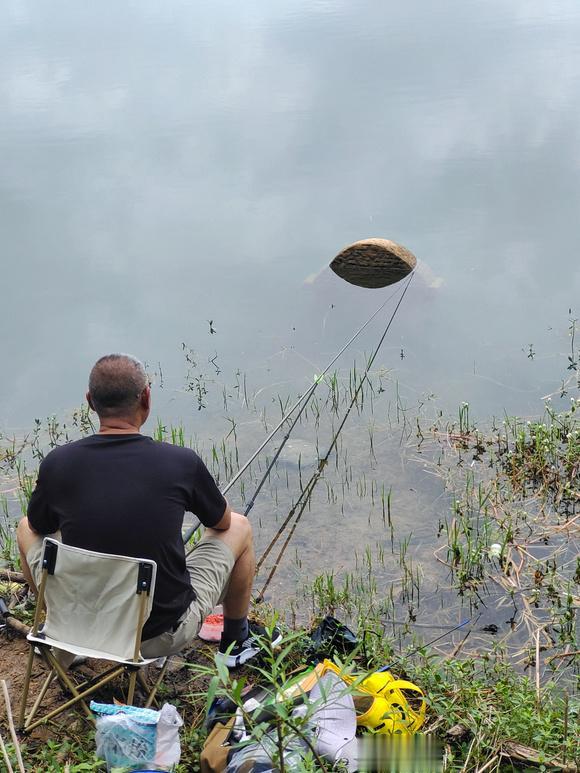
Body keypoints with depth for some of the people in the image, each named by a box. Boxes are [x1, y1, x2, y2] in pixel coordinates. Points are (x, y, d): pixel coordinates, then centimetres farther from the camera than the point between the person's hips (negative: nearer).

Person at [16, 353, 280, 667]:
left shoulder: (57, 464, -12)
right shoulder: (182, 463, -16)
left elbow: (39, 527, 9)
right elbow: (221, 522, 5)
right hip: (167, 636, -1)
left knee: (26, 528, 25)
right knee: (238, 527, 20)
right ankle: (236, 639, 37)